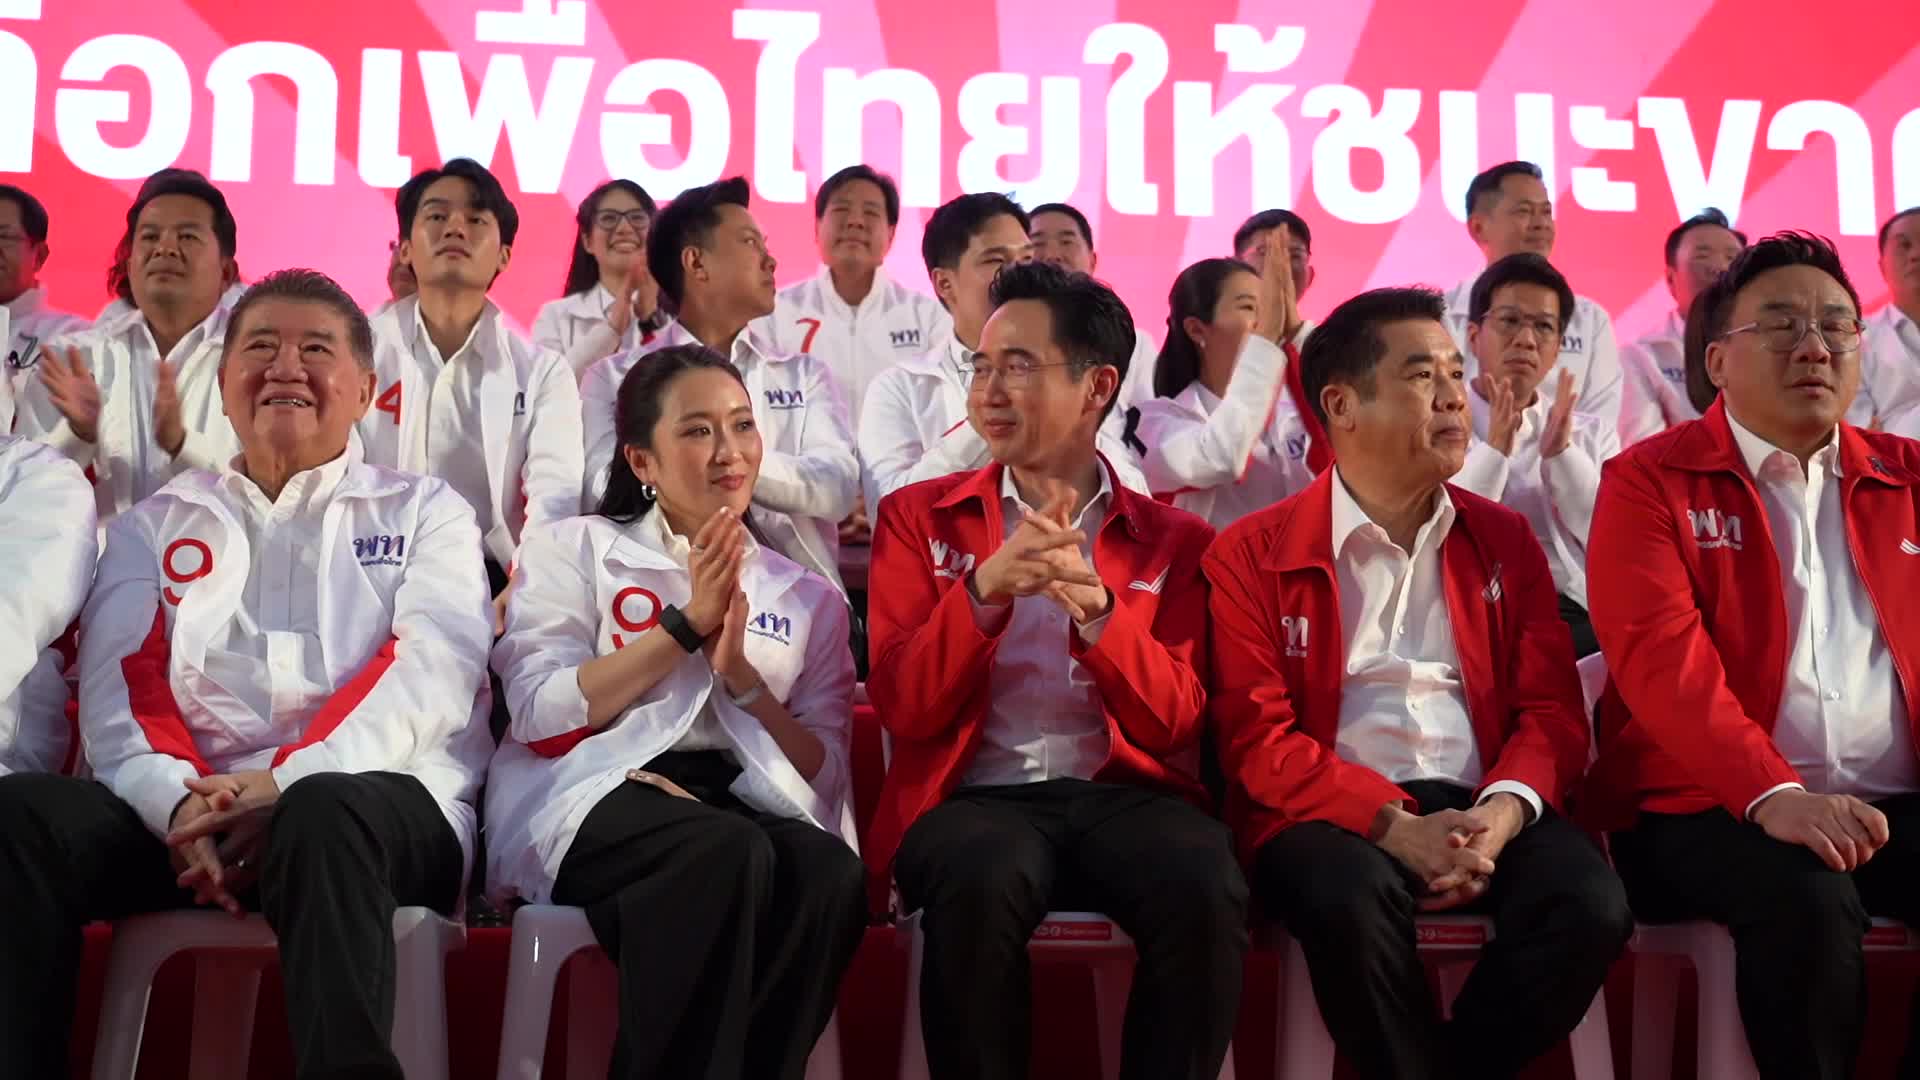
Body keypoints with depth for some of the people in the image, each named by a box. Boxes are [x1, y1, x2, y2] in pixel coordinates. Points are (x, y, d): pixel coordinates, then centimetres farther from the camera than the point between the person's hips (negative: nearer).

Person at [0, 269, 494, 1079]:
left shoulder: (425, 512, 16)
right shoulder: (157, 523, 23)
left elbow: (429, 673, -2)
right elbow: (118, 685, 8)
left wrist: (291, 784, -18)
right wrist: (178, 802, -15)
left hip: (379, 802, -2)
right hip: (182, 807, 3)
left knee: (321, 816, -39)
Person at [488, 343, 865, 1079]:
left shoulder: (809, 598, 20)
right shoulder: (575, 549, 14)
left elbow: (826, 776, 12)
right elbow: (538, 714, -2)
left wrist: (740, 673, -4)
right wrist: (686, 626, -5)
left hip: (746, 801, 3)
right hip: (593, 798, -3)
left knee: (830, 873, -33)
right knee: (732, 855, -36)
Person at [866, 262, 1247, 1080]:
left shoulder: (1174, 540, 13)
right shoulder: (921, 517, 12)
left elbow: (1174, 722, 2)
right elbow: (904, 708, 2)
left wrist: (1094, 606, -16)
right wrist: (984, 591, -16)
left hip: (1124, 795, 1)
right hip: (976, 796, -1)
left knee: (1207, 887, -32)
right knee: (981, 880, -36)